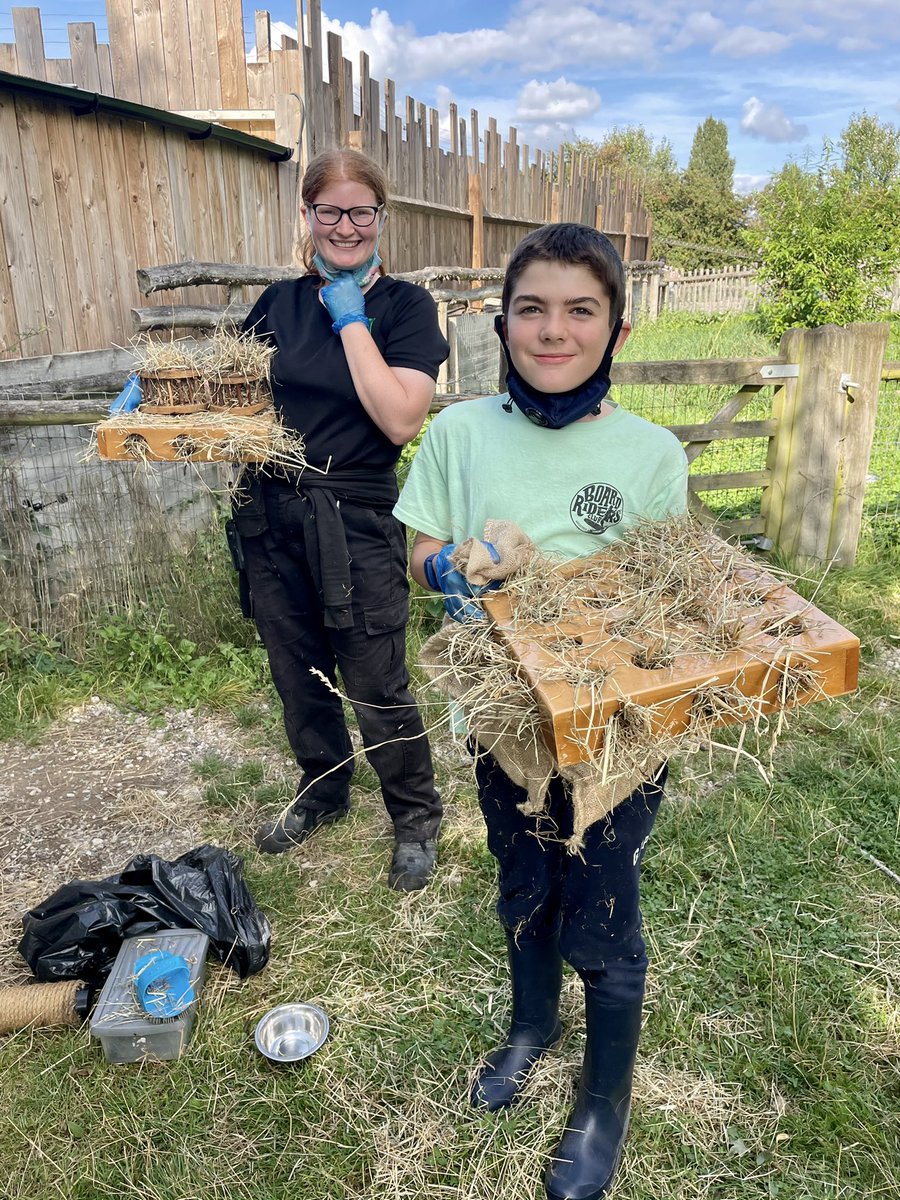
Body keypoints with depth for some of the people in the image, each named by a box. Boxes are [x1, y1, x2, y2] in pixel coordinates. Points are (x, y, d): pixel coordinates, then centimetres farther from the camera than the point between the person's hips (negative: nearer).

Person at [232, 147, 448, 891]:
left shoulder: (405, 306, -4)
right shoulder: (282, 302, 8)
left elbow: (401, 420, -18)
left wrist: (352, 322, -14)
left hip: (357, 525, -4)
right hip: (272, 516, 5)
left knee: (378, 689, 4)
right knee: (299, 676, 18)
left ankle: (417, 818, 28)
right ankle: (323, 793, 42)